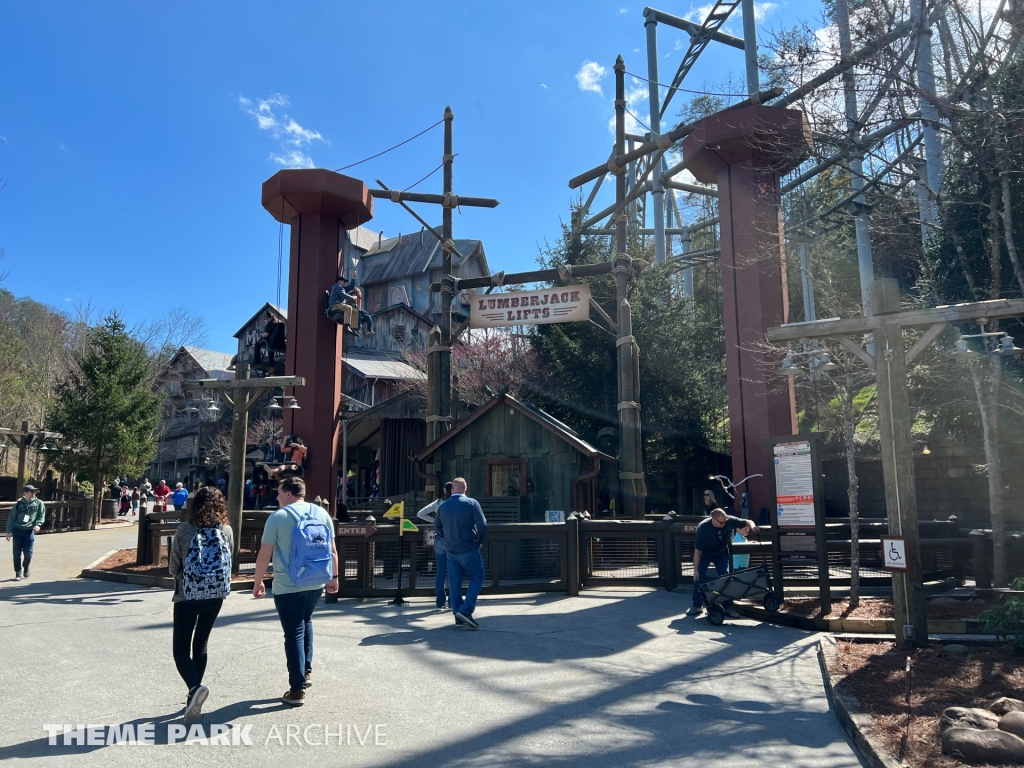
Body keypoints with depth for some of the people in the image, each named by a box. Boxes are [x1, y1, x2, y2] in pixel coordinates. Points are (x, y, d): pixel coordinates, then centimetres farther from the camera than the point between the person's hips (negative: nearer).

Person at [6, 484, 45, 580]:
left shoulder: (39, 503, 3)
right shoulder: (19, 504, 1)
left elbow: (42, 515, 2)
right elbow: (11, 518, 5)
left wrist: (38, 524, -16)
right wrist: (9, 531, 0)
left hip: (30, 531, 0)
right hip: (18, 530, 0)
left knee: (28, 552, -3)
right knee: (17, 553, 2)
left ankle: (26, 567, 26)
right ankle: (18, 573, 12)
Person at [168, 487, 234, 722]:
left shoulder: (184, 529, -8)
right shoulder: (227, 530, -1)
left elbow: (173, 567, -2)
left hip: (188, 595, -3)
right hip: (216, 594, 3)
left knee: (181, 649, 2)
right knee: (201, 644, 18)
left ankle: (195, 687, -20)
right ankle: (193, 695, 23)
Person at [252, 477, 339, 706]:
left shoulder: (278, 517, -10)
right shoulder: (322, 513, 3)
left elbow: (264, 555, -8)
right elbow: (332, 550, 6)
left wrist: (257, 582, 4)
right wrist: (334, 577, 16)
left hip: (287, 586, -5)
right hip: (317, 584, 5)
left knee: (294, 634, 3)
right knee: (305, 622, 27)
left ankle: (297, 690, 8)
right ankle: (306, 671, 29)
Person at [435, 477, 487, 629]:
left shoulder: (443, 506, 4)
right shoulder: (472, 503, -9)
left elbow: (437, 527, 12)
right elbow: (482, 524, -12)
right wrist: (481, 541, 3)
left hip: (450, 550, 5)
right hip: (469, 549, -4)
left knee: (454, 583, 9)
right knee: (477, 578, 5)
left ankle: (459, 617, 12)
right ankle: (465, 611, -10)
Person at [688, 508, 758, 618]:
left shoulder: (729, 520, -29)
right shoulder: (703, 528, -35)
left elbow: (748, 522, -15)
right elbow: (697, 551, -27)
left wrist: (752, 527, -40)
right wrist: (696, 569, -25)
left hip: (721, 553, 2)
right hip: (705, 554, -2)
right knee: (699, 577, -5)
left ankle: (728, 607, 4)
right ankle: (697, 605, 11)